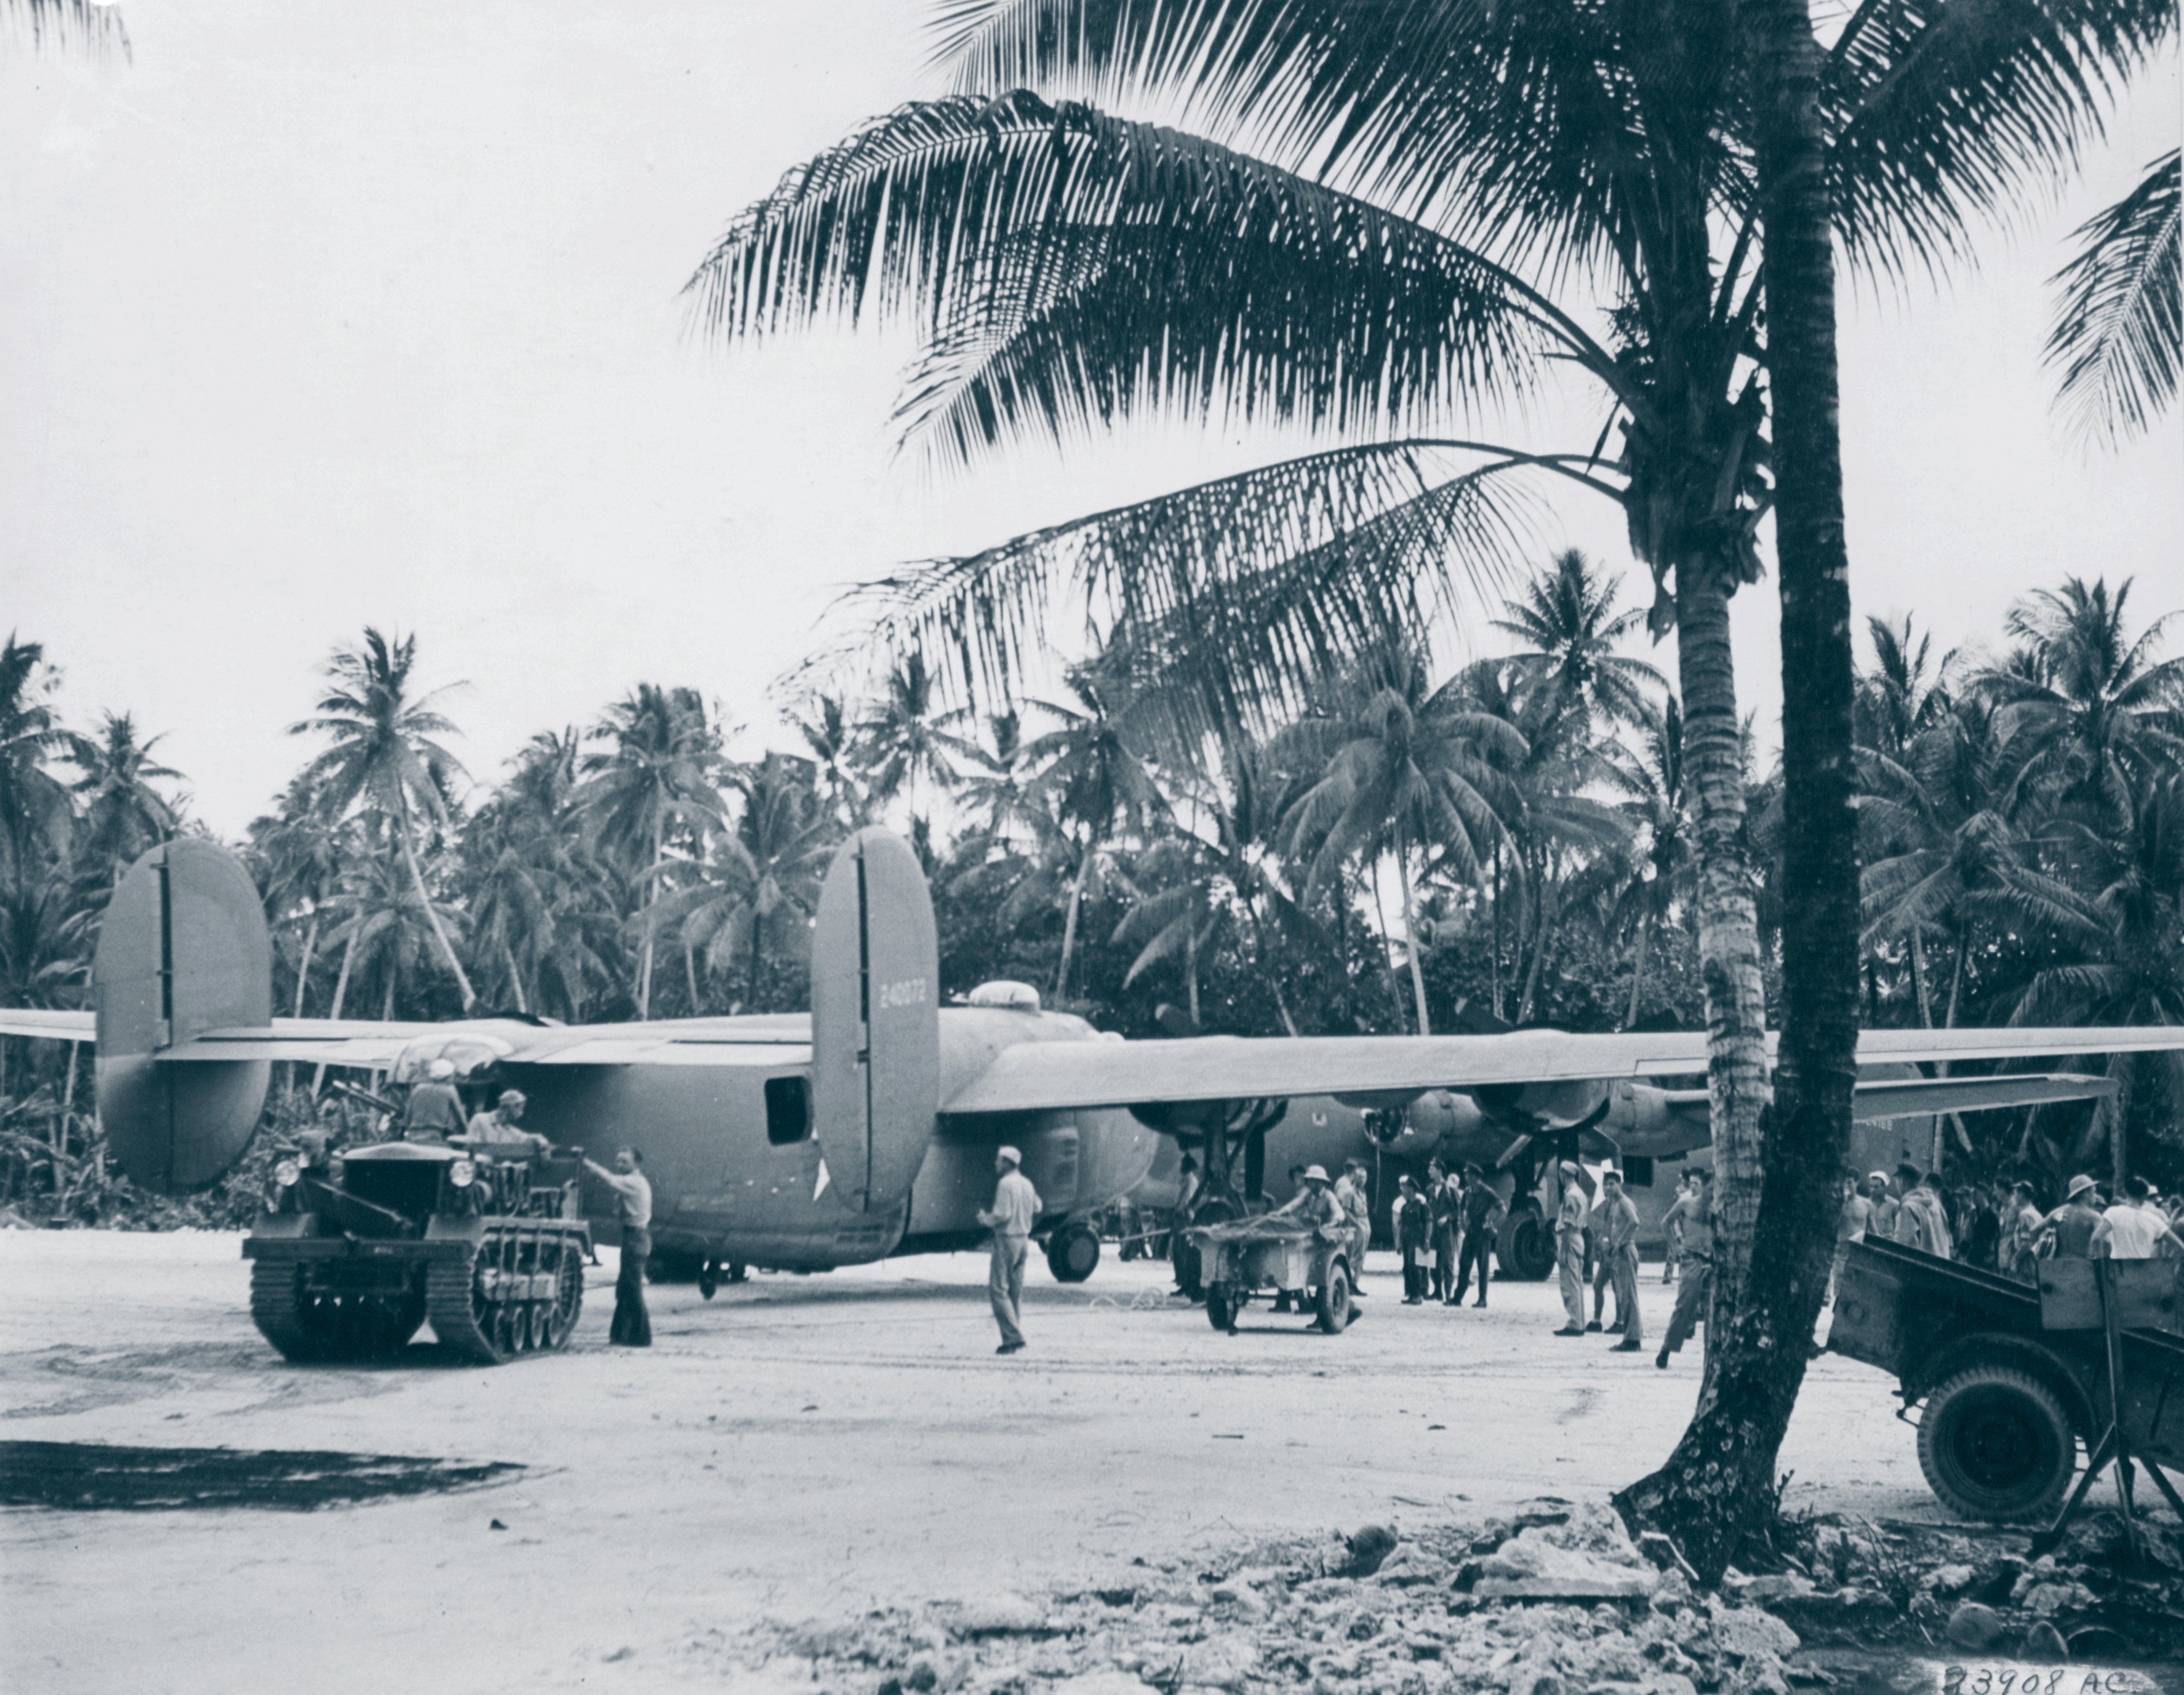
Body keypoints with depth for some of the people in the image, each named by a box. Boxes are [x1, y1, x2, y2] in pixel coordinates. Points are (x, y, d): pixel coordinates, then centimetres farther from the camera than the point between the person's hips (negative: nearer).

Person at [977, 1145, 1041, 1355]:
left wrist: (985, 1218, -4)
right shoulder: (1026, 1184, 10)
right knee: (1016, 1292, 12)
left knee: (998, 1290, -5)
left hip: (1007, 1239, -8)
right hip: (1023, 1239, 8)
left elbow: (1002, 1214, -21)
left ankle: (1013, 1337, -13)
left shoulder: (1006, 1184, -16)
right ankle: (1015, 1340, 12)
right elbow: (1036, 1209, 19)